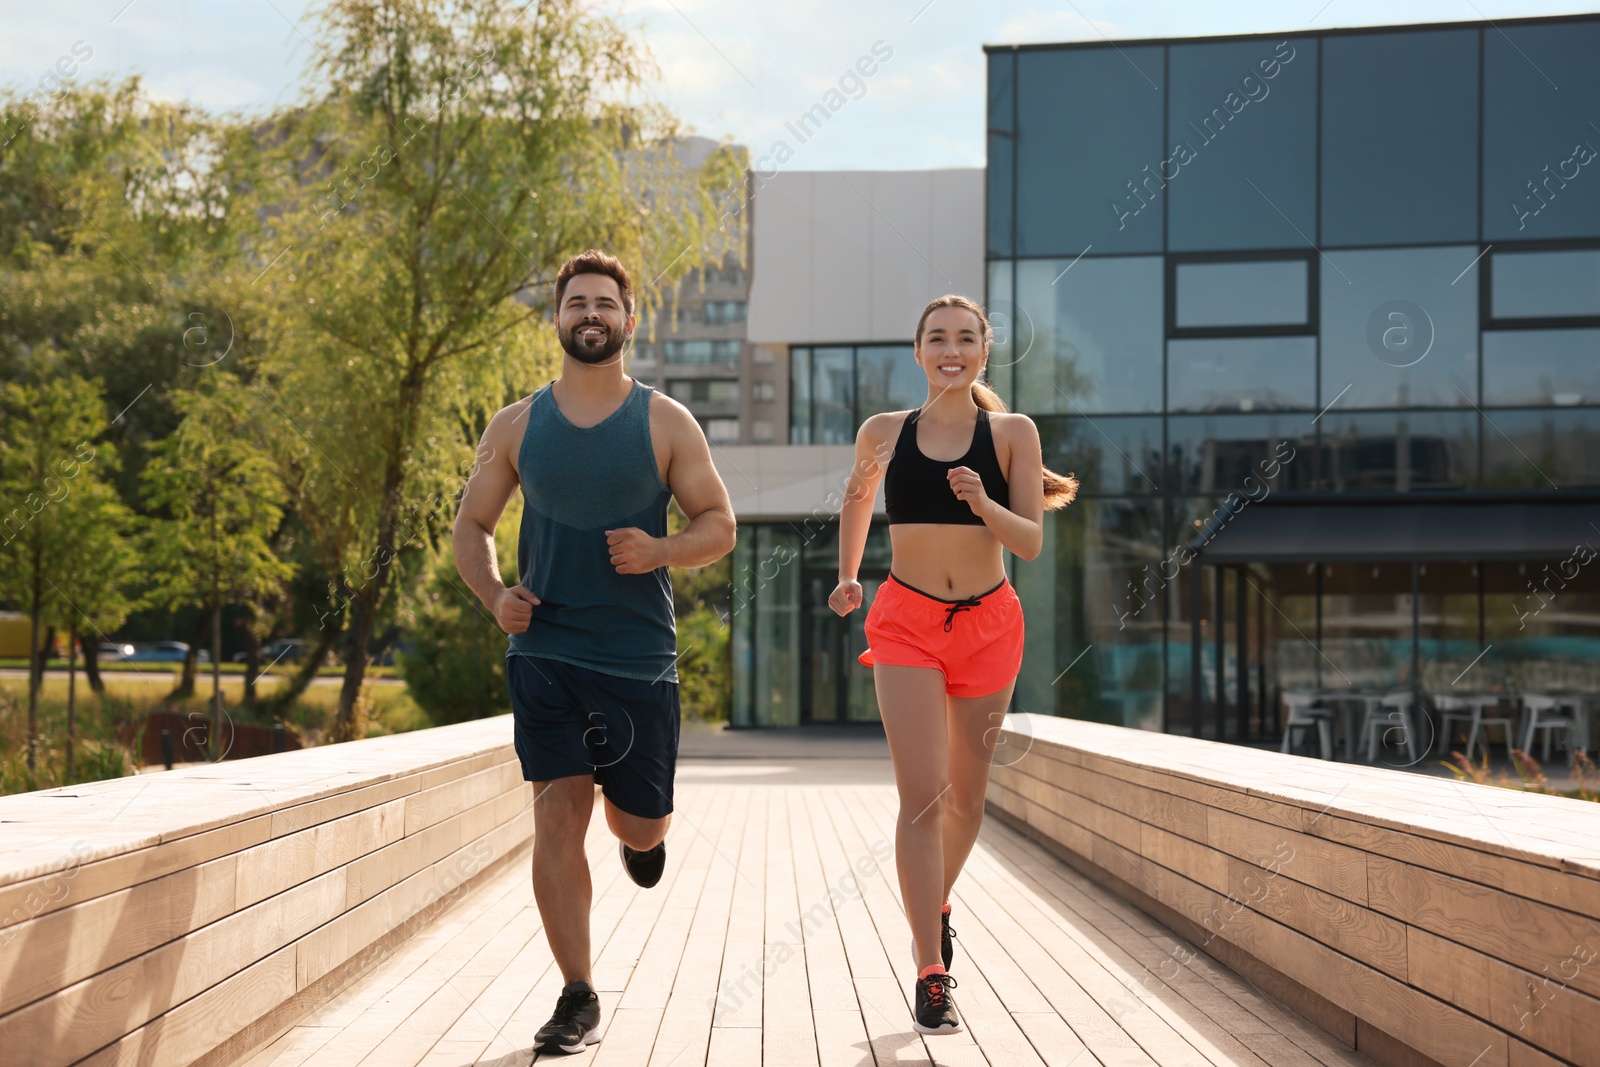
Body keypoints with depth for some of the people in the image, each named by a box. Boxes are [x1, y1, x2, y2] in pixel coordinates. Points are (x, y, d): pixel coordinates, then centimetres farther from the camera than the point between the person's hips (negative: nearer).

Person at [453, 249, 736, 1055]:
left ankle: (639, 832, 47)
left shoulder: (664, 424, 2)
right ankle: (578, 998, 1)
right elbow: (471, 526, 11)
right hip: (544, 650, 0)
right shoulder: (517, 426, 5)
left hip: (638, 656, 0)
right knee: (557, 818, -8)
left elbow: (719, 526, 3)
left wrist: (661, 550, -17)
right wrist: (494, 595, -8)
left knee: (640, 826, 8)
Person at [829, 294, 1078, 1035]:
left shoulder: (1012, 433, -1)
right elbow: (856, 502, 23)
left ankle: (936, 903, 43)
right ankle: (931, 977, -10)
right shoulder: (885, 433, 2)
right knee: (922, 797, -12)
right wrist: (847, 577, 21)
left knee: (965, 796, 13)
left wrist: (984, 504, -23)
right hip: (907, 620, -1)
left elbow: (1031, 542, -6)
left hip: (987, 624, 1)